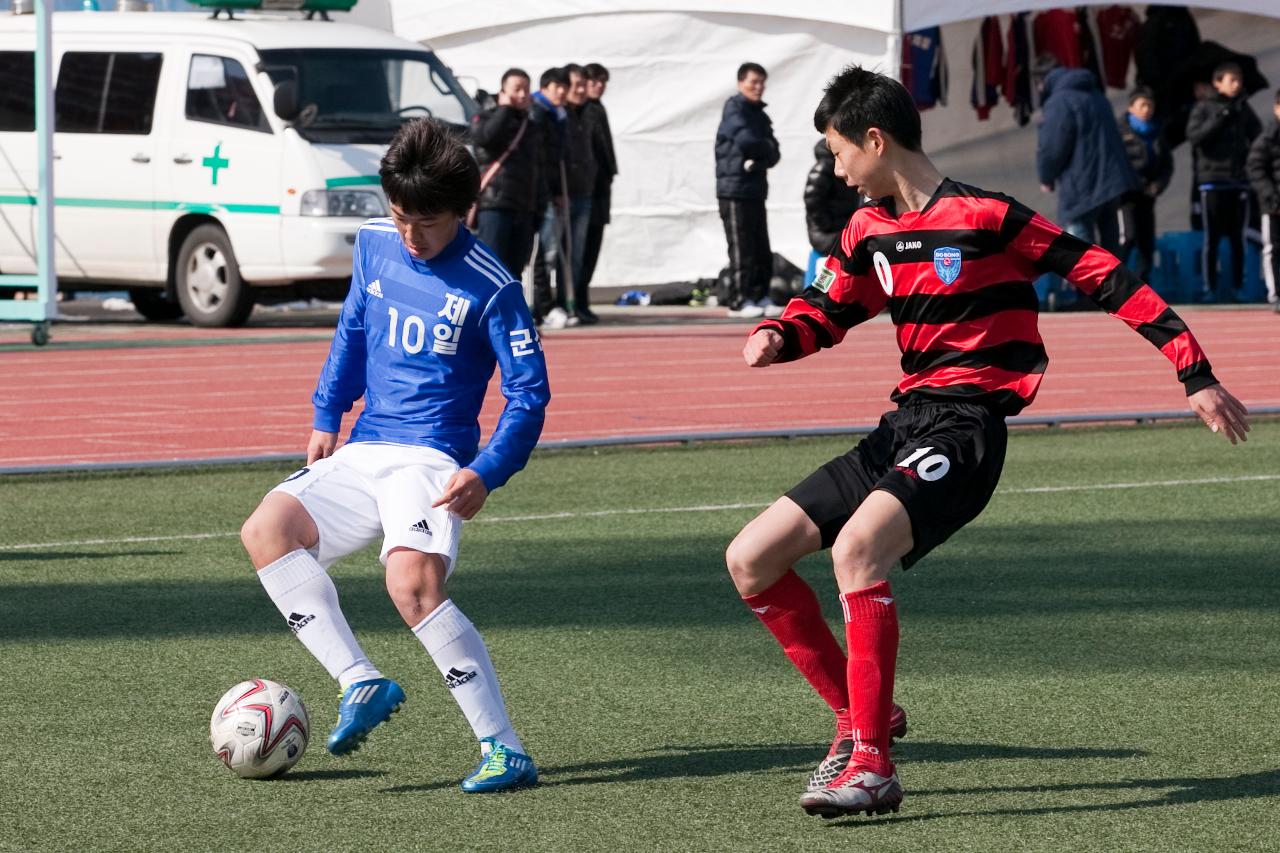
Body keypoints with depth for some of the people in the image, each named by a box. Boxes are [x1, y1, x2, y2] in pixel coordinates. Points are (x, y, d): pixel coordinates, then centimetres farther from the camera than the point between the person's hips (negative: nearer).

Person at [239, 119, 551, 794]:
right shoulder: (374, 244, 7)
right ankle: (361, 682, -17)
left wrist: (487, 473, -20)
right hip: (360, 454, 7)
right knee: (266, 530, -16)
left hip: (432, 460, -7)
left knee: (412, 582, -30)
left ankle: (504, 751, -25)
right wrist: (326, 418, 15)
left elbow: (529, 394, -8)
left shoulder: (490, 288, -11)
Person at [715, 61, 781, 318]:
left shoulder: (760, 115, 17)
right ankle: (739, 302, -4)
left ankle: (759, 297, 16)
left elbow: (773, 154, 7)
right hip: (735, 189, -8)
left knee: (761, 249, 10)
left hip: (756, 190, 8)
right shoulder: (735, 109, -5)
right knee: (741, 248, -7)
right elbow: (745, 140, -21)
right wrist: (766, 147, -2)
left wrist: (759, 161, -13)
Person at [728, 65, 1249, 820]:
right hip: (903, 427, 8)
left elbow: (1104, 277, -10)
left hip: (964, 431, -8)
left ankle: (873, 763, -26)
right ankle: (859, 715, 14)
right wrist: (775, 338, -2)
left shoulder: (986, 217, -11)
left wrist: (1196, 374, -12)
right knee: (751, 560, 3)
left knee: (856, 548, -32)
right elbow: (823, 312, 23)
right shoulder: (871, 232, 11)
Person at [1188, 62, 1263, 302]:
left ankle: (1237, 287, 8)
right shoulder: (1205, 108, 1)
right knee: (1212, 236, -2)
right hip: (1212, 179, -3)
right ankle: (1210, 288, 2)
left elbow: (1258, 136, 11)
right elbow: (1194, 135, -11)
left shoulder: (1244, 109, 12)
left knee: (1238, 238, 4)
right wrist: (1219, 118, -17)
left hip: (1239, 180, 3)